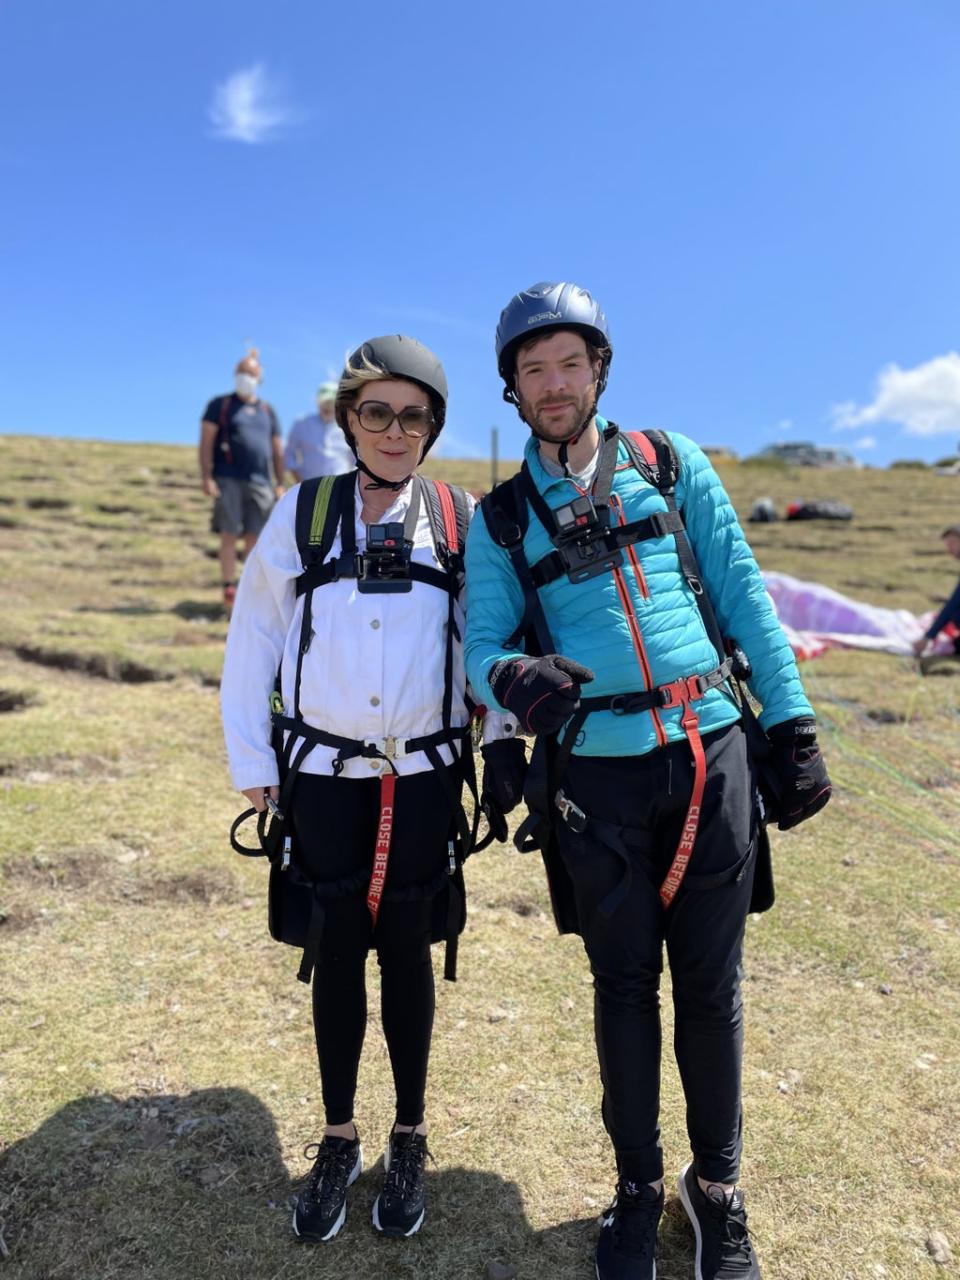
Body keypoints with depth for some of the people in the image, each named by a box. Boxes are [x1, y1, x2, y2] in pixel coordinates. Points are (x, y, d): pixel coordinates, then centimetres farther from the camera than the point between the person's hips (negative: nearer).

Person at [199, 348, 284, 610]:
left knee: (255, 537, 2)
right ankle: (229, 590, -3)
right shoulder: (220, 405, 8)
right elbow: (206, 442, 1)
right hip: (229, 480, -3)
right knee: (230, 535, -6)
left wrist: (279, 484, 12)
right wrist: (206, 477, -9)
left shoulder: (267, 411, 19)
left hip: (260, 482, 3)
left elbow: (277, 451, 20)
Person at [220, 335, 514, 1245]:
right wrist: (252, 762, 1)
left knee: (407, 956, 11)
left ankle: (408, 1142, 31)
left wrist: (504, 745, 1)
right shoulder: (302, 512, 0)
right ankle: (337, 1142, 32)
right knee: (335, 957, 11)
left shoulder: (460, 520, 1)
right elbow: (253, 639, 3)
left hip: (424, 777, 0)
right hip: (325, 776, 0)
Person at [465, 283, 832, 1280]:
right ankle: (638, 1186, 33)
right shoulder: (499, 518, 6)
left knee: (709, 986, 11)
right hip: (598, 772, 0)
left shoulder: (673, 465, 6)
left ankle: (718, 1186, 33)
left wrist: (793, 728, 2)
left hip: (712, 754, 0)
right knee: (624, 986, 12)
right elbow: (483, 643, -1)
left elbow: (743, 595, 6)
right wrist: (514, 676, -25)